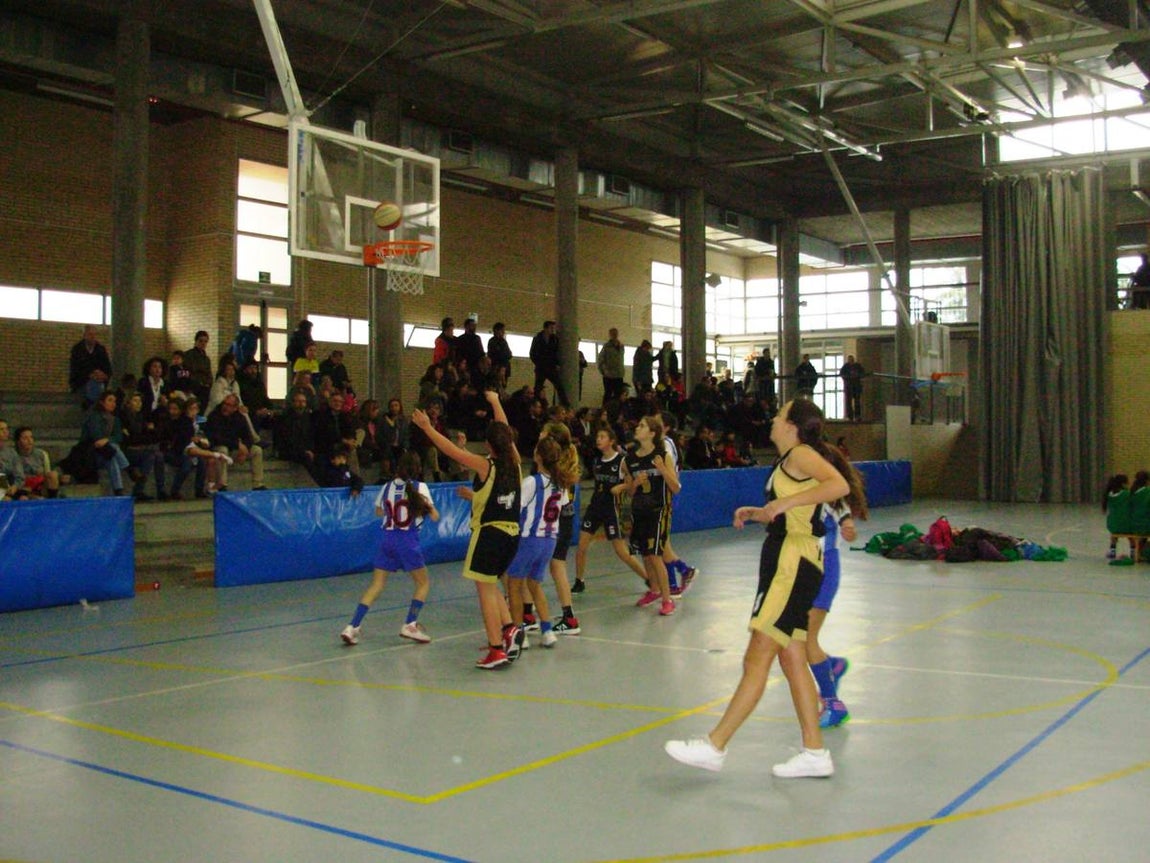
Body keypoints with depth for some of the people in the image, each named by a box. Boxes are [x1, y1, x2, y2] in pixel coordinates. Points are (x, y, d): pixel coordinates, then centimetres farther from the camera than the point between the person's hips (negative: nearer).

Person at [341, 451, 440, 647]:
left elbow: (379, 512, 23)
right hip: (408, 541, -4)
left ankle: (353, 627, -2)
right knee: (423, 583, 13)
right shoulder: (419, 487, -4)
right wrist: (429, 507, 13)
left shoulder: (388, 486, 8)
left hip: (387, 539, 4)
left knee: (376, 585, 8)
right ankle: (410, 625, 4)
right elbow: (434, 516, -7)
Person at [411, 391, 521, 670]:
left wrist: (426, 427, -2)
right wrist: (495, 402, 31)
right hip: (512, 534, 7)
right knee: (491, 585, 23)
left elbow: (450, 450, -10)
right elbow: (506, 433, 18)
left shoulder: (486, 466, -11)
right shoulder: (514, 463, 3)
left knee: (486, 589, -2)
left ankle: (497, 649, -4)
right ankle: (508, 628, 8)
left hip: (489, 533, -6)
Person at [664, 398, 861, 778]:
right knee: (793, 661, 12)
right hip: (788, 563, 11)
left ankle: (714, 747, -3)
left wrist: (785, 502, -27)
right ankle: (814, 753, 16)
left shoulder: (800, 453, -10)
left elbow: (839, 485, -27)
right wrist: (759, 513, 17)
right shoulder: (791, 461, 18)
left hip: (793, 565, -11)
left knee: (756, 660, -7)